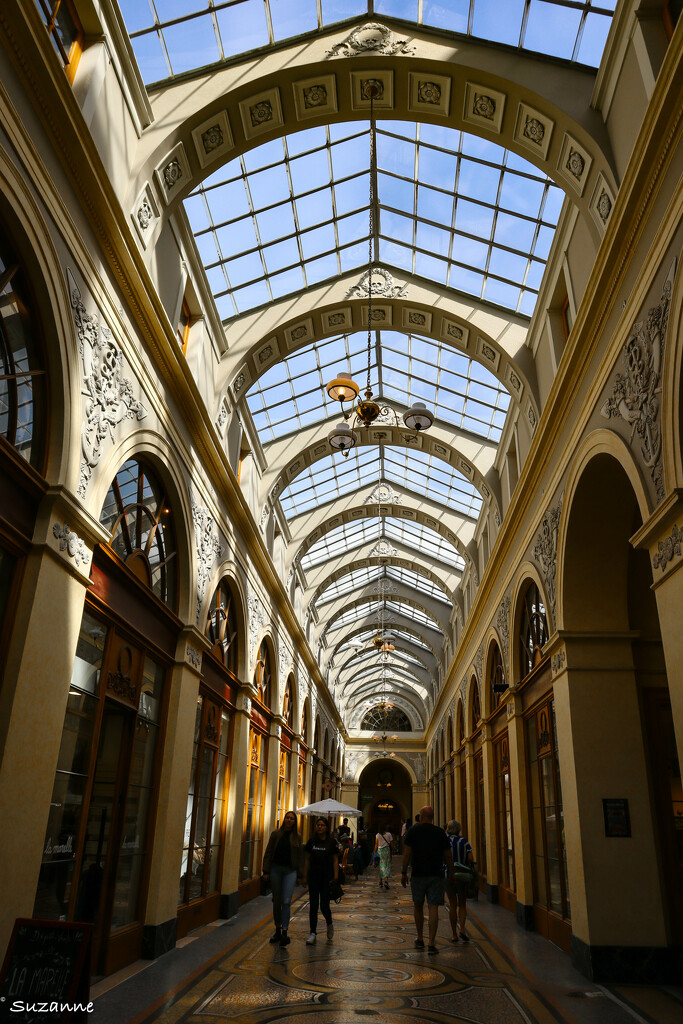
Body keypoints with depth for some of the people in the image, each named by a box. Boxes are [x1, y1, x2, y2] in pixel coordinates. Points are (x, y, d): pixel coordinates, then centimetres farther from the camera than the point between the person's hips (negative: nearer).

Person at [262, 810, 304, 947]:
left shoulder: (297, 837, 5)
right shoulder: (276, 834, 3)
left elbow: (300, 856, 8)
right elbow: (268, 853, 3)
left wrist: (300, 875, 5)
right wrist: (266, 871, -3)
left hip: (290, 871, -1)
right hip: (276, 869, 1)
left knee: (286, 901, -11)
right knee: (276, 901, 9)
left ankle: (284, 932, -10)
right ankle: (277, 930, 22)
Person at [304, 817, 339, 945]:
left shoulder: (331, 843, -2)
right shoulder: (311, 842, 4)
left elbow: (335, 860, 0)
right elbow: (307, 859, 9)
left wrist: (335, 877, -6)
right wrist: (305, 876, 5)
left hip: (326, 877, -2)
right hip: (313, 877, 2)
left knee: (324, 905, -4)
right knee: (313, 905, 2)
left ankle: (330, 925, 25)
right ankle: (313, 933, 11)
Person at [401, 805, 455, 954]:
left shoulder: (413, 831, -1)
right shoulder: (440, 832, 3)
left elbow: (407, 853, -6)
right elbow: (448, 856, 5)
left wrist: (404, 873, 0)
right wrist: (451, 873, 17)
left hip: (418, 874, 0)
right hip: (436, 875, 1)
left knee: (418, 907, 15)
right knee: (433, 908, 1)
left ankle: (420, 940, 24)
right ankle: (431, 944, -3)